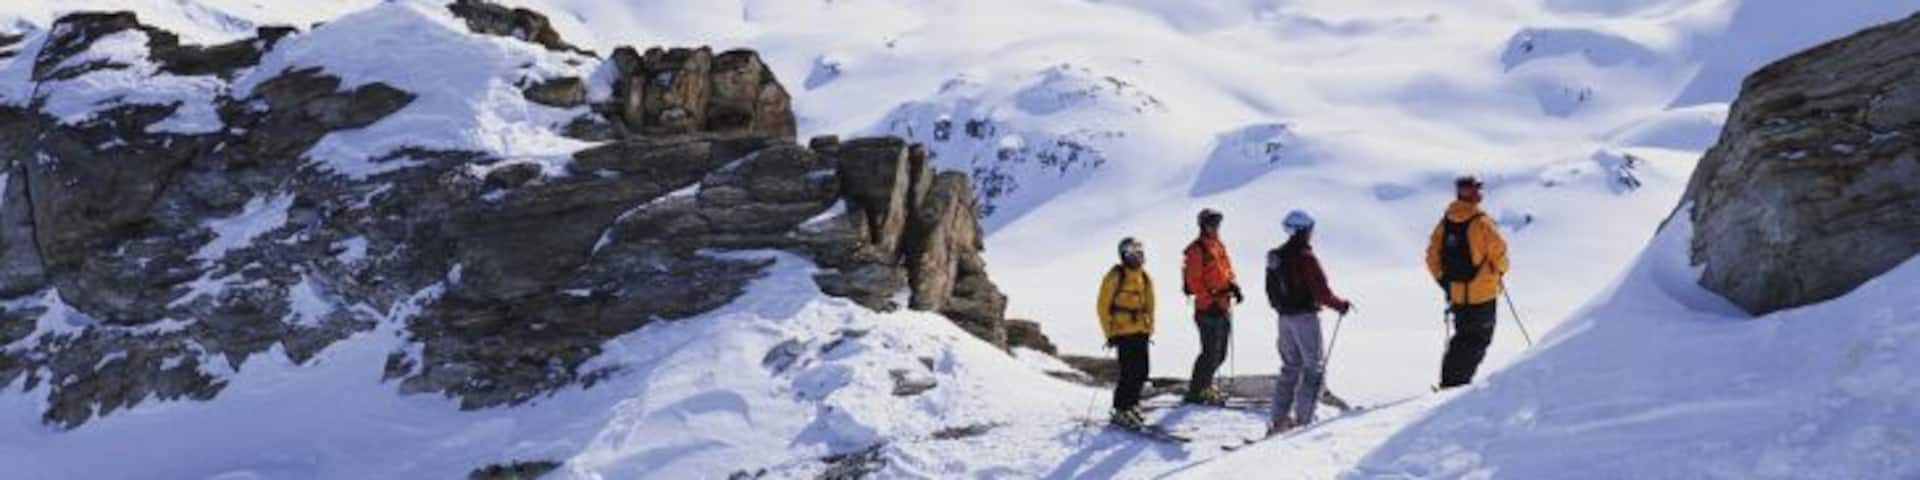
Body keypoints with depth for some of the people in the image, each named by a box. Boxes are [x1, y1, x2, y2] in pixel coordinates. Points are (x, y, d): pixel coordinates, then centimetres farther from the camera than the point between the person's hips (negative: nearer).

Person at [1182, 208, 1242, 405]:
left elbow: (1227, 271, 22)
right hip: (1208, 308, -8)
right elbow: (1193, 281, -14)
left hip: (1224, 307, 8)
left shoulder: (1219, 246, 16)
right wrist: (1211, 296, -20)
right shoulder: (1197, 249, -9)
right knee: (1211, 353, -9)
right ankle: (1195, 392, -2)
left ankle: (1204, 385, 27)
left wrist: (1234, 287, 5)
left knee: (1220, 353, 13)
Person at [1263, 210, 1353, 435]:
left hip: (1284, 318, 7)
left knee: (1290, 368, 17)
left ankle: (1279, 419, 16)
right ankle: (1303, 419, -2)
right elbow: (1322, 293, -18)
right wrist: (1341, 305, -3)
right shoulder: (1306, 258, -18)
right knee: (1314, 370, 2)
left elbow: (1272, 292, 12)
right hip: (1305, 317, -7)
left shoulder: (1275, 258, 5)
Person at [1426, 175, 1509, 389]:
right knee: (1479, 339, 3)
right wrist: (1500, 271, 9)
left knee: (1462, 337, 19)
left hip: (1456, 292, 6)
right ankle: (1457, 381, -5)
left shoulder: (1445, 223, 2)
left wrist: (1443, 281, 15)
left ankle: (1450, 380, 15)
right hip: (1482, 292, -6)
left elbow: (1433, 255, 4)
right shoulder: (1481, 223, -15)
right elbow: (1498, 251, -11)